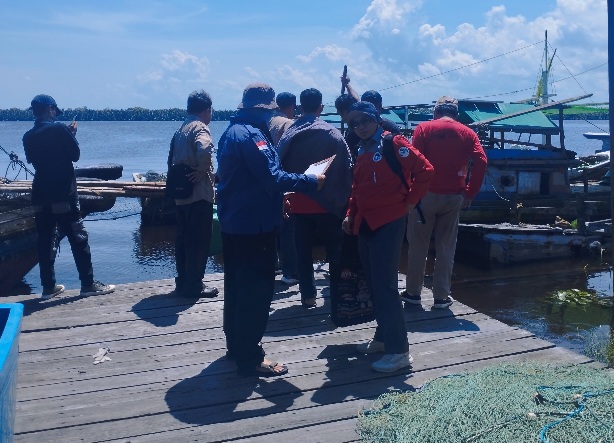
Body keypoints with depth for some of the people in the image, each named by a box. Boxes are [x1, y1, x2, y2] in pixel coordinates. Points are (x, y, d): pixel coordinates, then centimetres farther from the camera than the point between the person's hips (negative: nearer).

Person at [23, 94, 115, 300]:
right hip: (63, 195, -6)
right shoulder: (59, 129, -9)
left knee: (45, 241, 9)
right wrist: (71, 134, 11)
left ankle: (48, 287, 12)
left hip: (41, 196, 6)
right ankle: (88, 284, 1)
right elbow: (75, 154, -4)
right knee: (78, 239, -1)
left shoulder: (28, 137, 8)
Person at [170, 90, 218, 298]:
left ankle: (183, 282, 21)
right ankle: (193, 285, 3)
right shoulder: (200, 128, -13)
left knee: (183, 239, 14)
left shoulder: (181, 129, 15)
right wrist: (202, 171, -21)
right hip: (199, 194, -9)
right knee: (199, 240, -2)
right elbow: (204, 149, -35)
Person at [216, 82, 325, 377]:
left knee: (237, 284, 18)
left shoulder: (232, 131, 13)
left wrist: (277, 197, 18)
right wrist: (312, 182, -17)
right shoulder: (251, 135, -19)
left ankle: (236, 344, 31)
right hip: (253, 223, -10)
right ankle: (249, 358, 2)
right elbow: (273, 178, -25)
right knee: (257, 287, -4)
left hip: (234, 221, 11)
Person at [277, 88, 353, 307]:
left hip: (298, 203, 2)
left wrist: (284, 198, 9)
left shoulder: (289, 135, 1)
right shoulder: (332, 133, -8)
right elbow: (347, 167, -6)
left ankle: (308, 295, 14)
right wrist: (344, 198, 4)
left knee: (303, 250, 10)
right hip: (328, 202, -2)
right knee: (334, 247, 12)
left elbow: (281, 167, 2)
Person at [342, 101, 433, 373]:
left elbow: (424, 170, -15)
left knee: (385, 285, -10)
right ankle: (383, 338, 25)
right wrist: (350, 215, 11)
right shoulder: (362, 152, 15)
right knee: (374, 284, 12)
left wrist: (410, 202, -11)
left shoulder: (394, 144, -9)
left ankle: (399, 350, -4)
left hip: (388, 224, -8)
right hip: (365, 225, 8)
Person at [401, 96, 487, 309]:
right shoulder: (467, 133, 7)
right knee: (446, 247, 9)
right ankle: (441, 296, 12)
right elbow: (481, 161, -6)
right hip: (454, 197, 2)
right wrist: (470, 193, -2)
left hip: (426, 194, -2)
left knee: (418, 245, 9)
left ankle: (413, 292, 16)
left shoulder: (424, 128, 1)